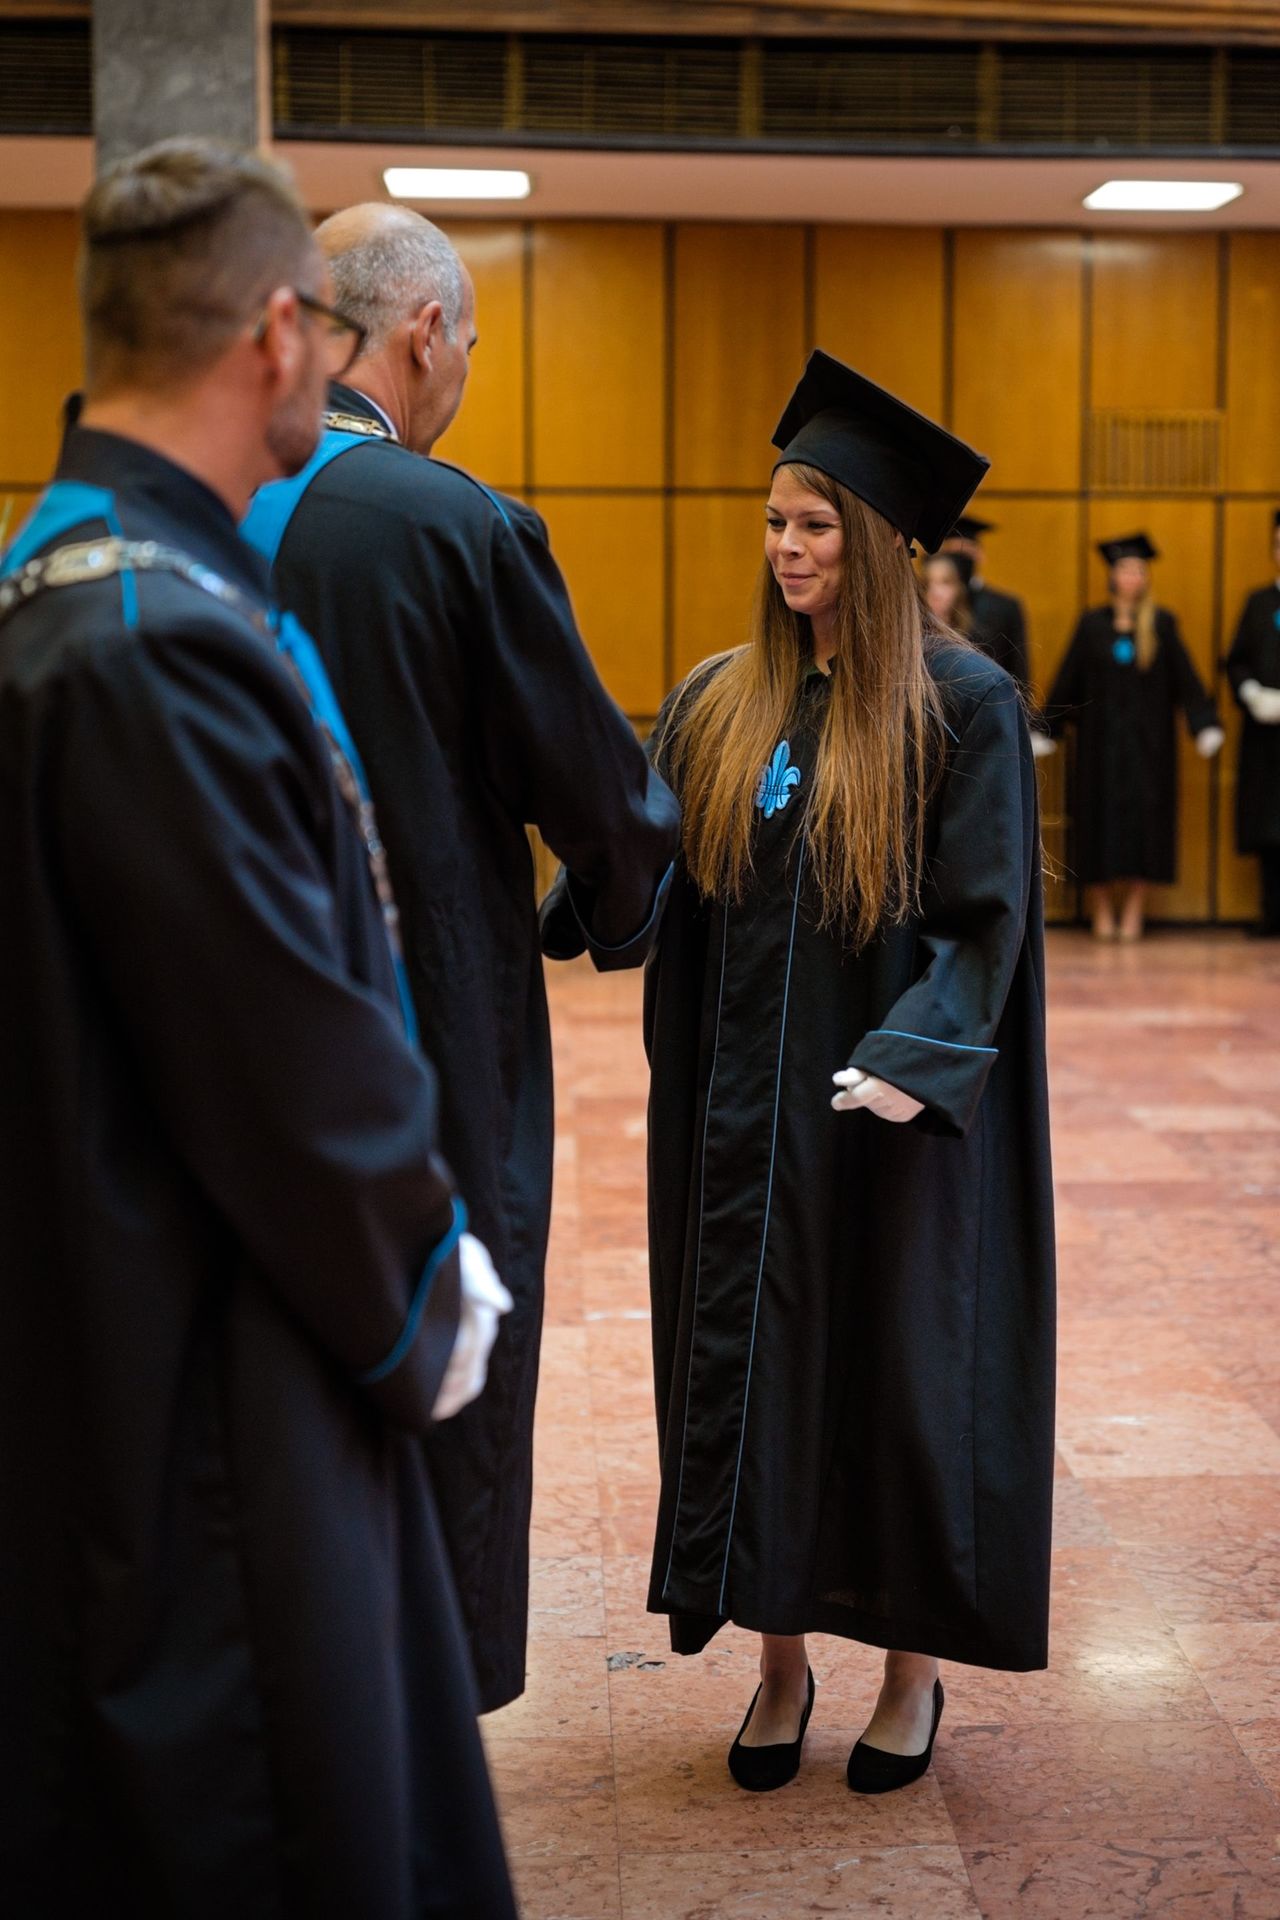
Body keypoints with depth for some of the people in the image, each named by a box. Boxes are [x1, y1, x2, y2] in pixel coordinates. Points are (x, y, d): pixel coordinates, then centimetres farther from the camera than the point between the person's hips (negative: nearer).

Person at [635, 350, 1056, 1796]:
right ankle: (781, 1663, 23)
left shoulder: (962, 703, -7)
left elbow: (987, 912, -10)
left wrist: (914, 1062, -23)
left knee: (903, 1369, 6)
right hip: (745, 1107, 4)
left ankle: (914, 1669, 24)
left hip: (895, 1109, -4)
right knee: (751, 1363, 8)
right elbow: (668, 895, 8)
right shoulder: (719, 705, 6)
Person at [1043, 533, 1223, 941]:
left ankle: (1133, 912, 3)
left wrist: (1204, 727, -7)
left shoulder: (1161, 624, 2)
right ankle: (1102, 911, 6)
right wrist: (1047, 730, 5)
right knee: (1100, 816, 0)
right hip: (1100, 738, 0)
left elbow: (1185, 678, 0)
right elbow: (1069, 679, 6)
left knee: (1143, 818, -2)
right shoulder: (1092, 624, 3)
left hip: (1147, 739, 0)